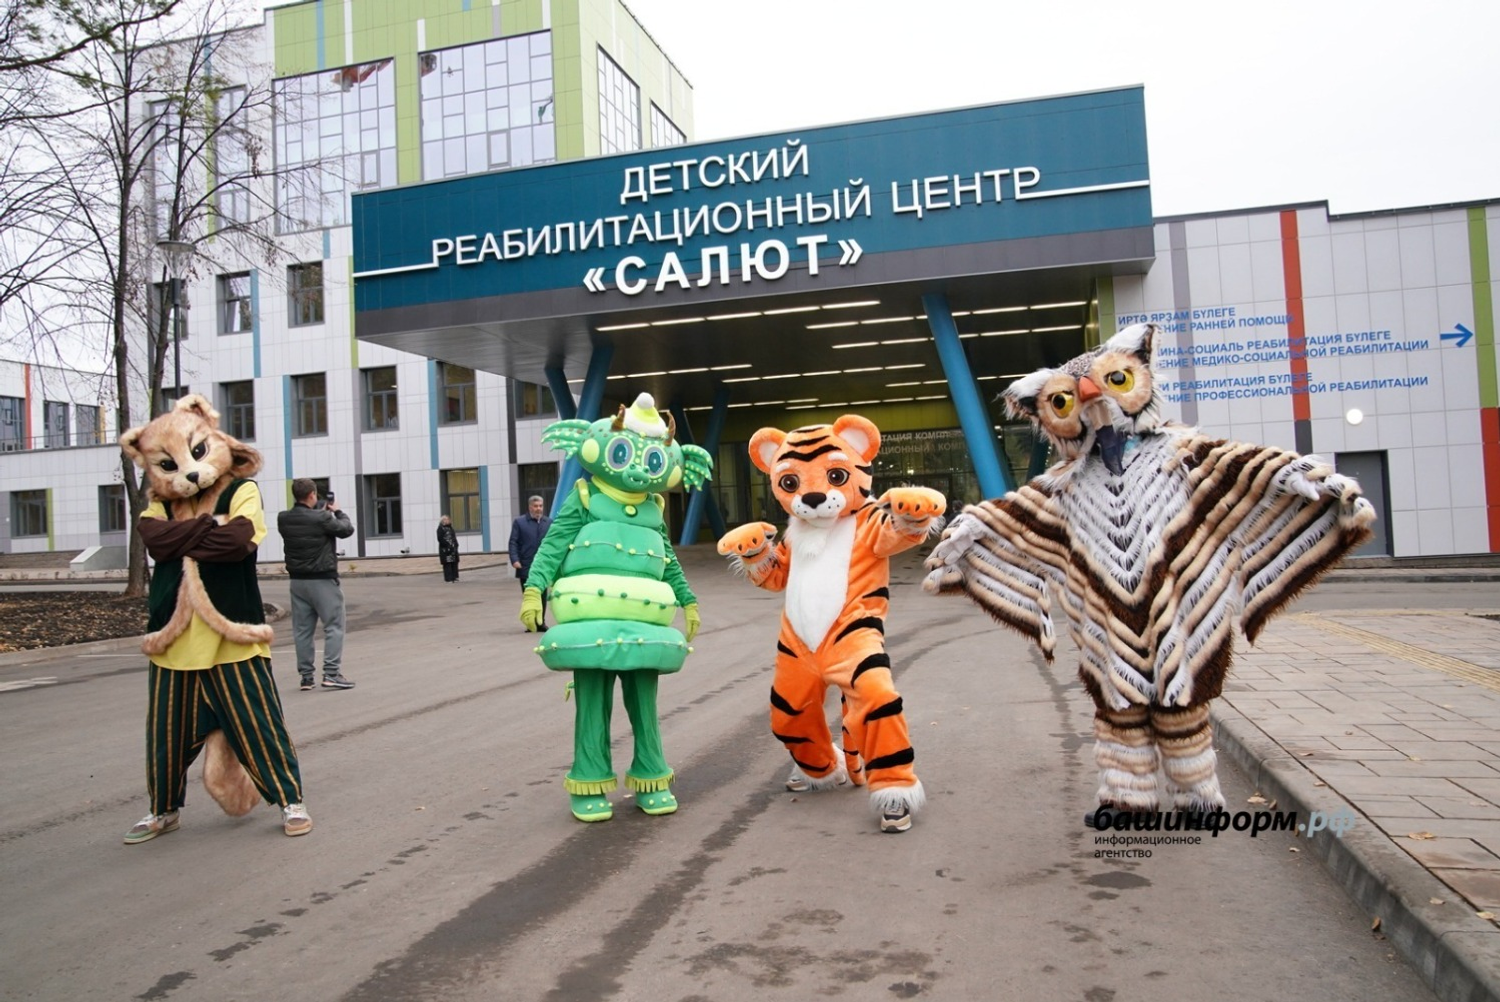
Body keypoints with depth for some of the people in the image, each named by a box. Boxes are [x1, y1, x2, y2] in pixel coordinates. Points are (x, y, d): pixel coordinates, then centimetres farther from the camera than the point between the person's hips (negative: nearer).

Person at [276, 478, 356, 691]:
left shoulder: (283, 519, -2)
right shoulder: (322, 518, -18)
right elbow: (347, 529, -4)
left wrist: (320, 509, 15)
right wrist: (337, 511, 11)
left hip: (297, 581, 6)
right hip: (322, 580, -6)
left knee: (302, 630, 10)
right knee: (334, 626, 1)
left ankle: (306, 676, 12)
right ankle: (331, 673, -5)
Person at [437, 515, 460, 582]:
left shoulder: (450, 528, 18)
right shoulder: (440, 528, -7)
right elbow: (440, 539, -16)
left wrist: (456, 545, 7)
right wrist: (448, 545, -21)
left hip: (453, 549, 8)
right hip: (445, 549, -8)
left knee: (454, 563, 9)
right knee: (447, 564, -7)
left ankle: (454, 577, 17)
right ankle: (448, 578, -4)